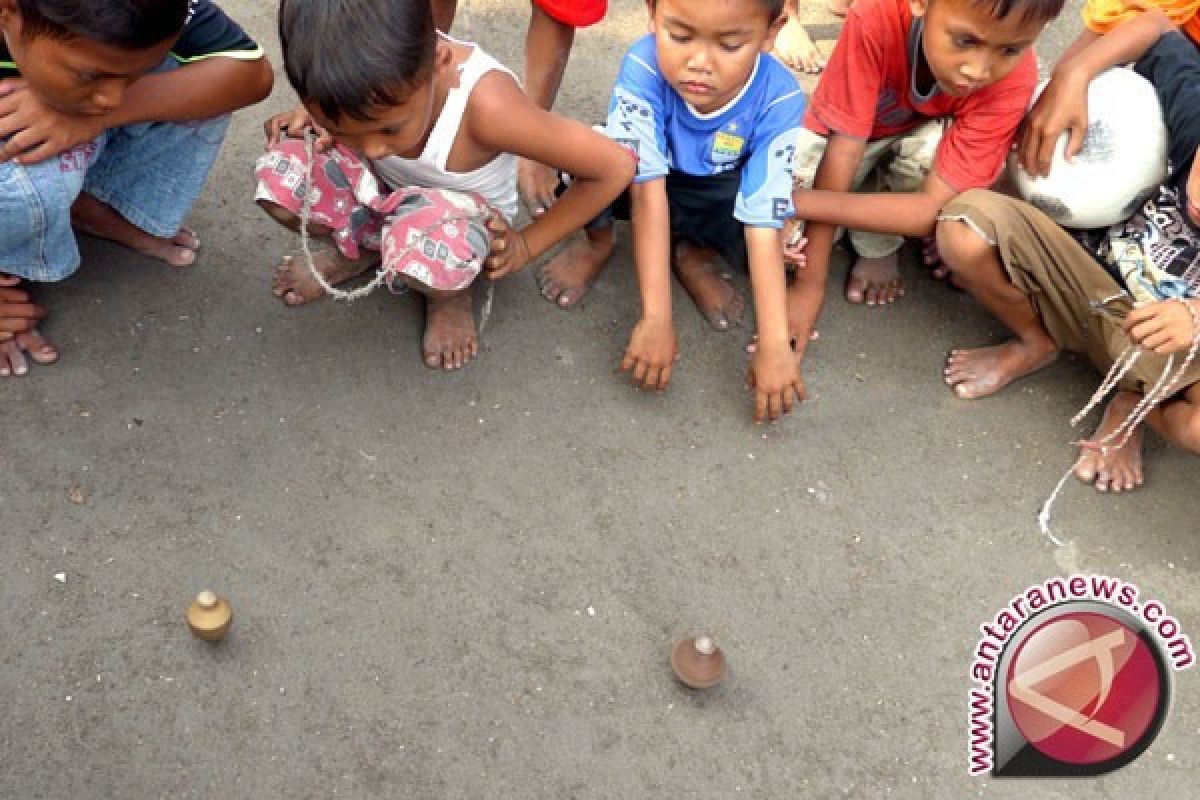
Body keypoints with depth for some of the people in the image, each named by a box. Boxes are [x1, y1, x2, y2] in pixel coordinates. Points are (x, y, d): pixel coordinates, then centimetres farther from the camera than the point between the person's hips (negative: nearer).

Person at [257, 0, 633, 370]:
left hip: (465, 216, -4)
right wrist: (314, 113, -18)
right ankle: (357, 246, 10)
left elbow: (616, 167, -27)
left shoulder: (485, 103, -39)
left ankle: (451, 294, -1)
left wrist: (527, 245, -15)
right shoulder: (379, 57, -27)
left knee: (430, 244, -39)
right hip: (385, 190, 4)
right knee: (282, 175, -23)